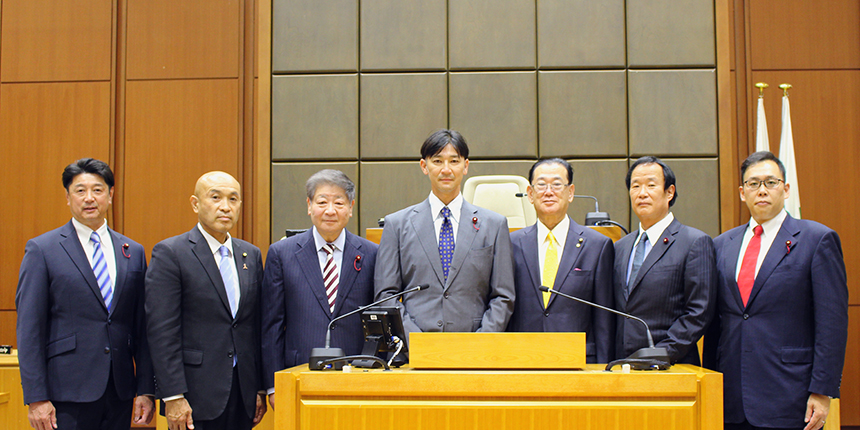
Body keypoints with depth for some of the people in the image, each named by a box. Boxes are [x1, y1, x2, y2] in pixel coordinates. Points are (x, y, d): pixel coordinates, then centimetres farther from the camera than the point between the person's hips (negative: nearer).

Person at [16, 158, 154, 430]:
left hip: (120, 394, 4)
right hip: (68, 394, -3)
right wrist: (36, 398, -9)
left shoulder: (133, 252, 10)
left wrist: (146, 390, 5)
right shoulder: (42, 250, -1)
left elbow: (142, 327, 10)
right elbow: (29, 330, -4)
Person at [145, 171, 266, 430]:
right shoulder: (170, 253, -5)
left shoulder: (251, 255, 12)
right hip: (195, 396, -5)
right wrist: (173, 397, -15)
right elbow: (162, 332, -10)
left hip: (242, 394, 5)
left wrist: (260, 389, 9)